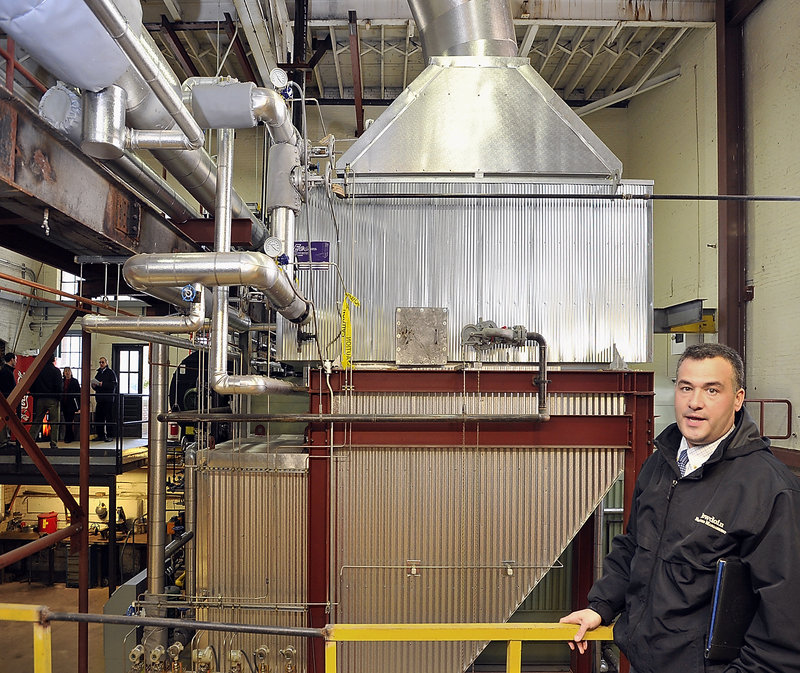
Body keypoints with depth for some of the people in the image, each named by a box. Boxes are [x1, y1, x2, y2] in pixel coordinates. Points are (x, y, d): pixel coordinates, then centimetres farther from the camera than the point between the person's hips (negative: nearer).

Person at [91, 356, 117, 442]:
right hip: (100, 398, 6)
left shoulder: (110, 372, 0)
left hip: (108, 399, -6)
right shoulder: (98, 373, 19)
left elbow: (114, 385, -11)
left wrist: (103, 384, -18)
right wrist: (94, 386, 1)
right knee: (98, 417, 5)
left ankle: (109, 435, -1)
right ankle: (100, 435, 13)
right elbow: (95, 387, 24)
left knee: (109, 418, -5)